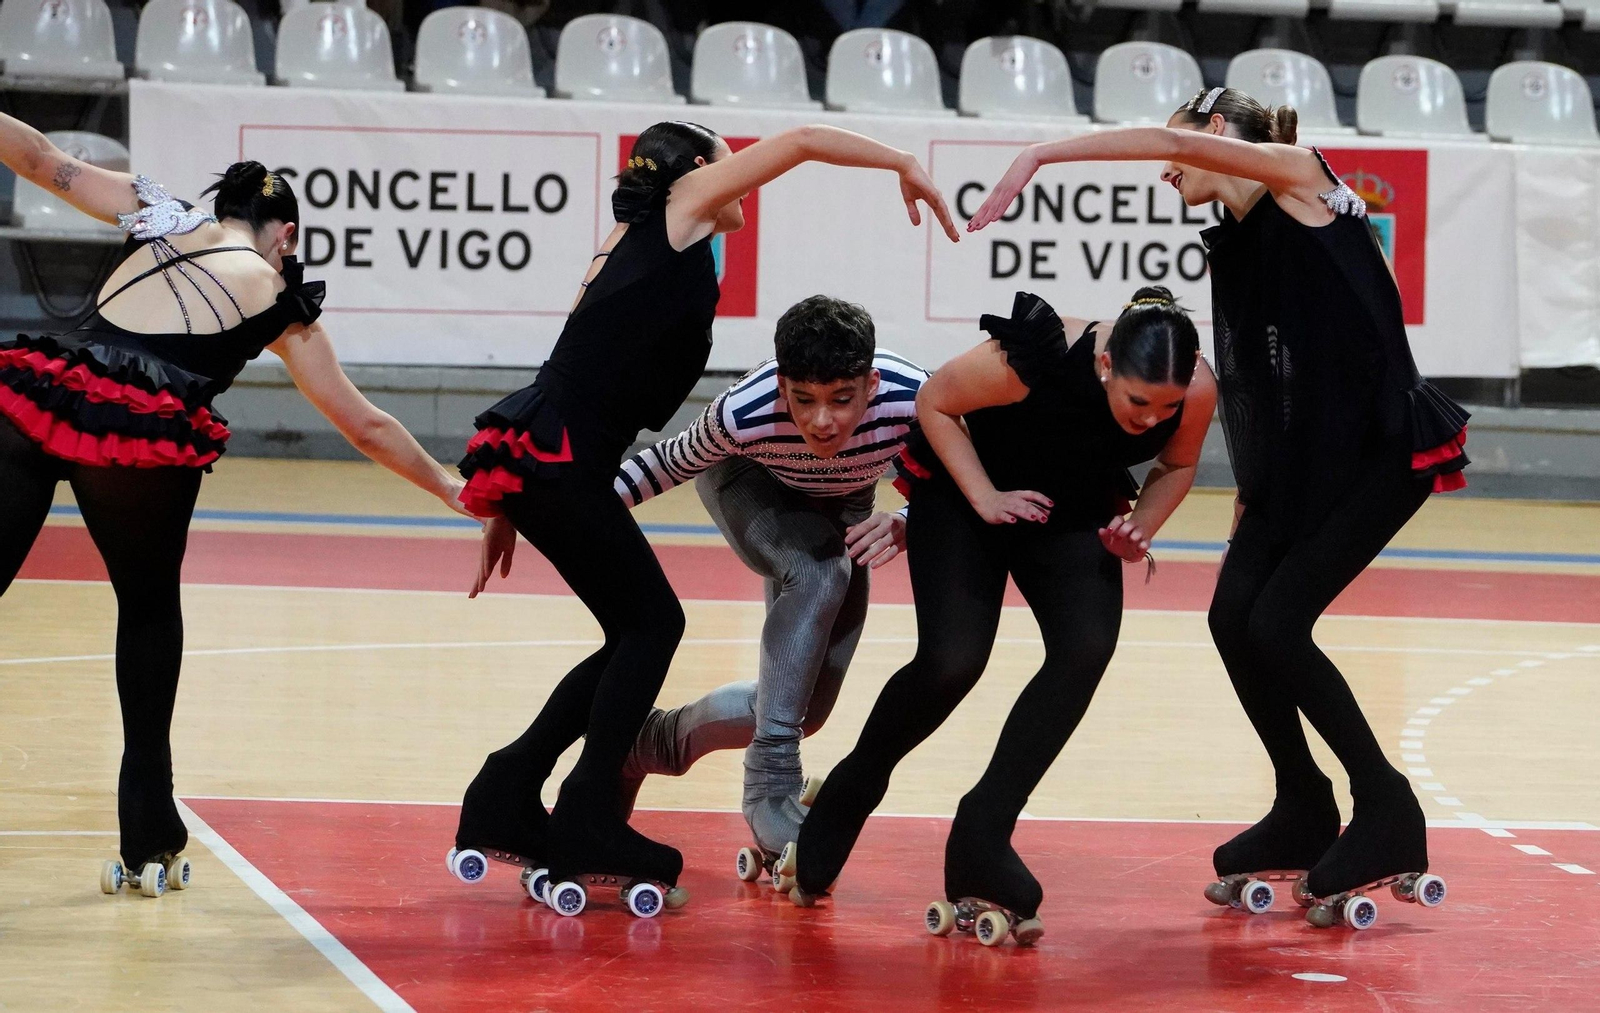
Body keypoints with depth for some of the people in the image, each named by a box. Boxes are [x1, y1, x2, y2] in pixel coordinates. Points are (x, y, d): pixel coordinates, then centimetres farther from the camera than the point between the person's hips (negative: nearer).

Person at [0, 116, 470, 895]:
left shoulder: (161, 216, 25)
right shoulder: (282, 302, 20)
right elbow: (365, 428, 26)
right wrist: (452, 487, 39)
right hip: (144, 434, -1)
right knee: (149, 610, 23)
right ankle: (149, 840, 22)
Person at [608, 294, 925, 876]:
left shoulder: (910, 401, -39)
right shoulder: (744, 414, -40)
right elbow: (672, 462, -20)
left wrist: (907, 527, -45)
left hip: (841, 503, 3)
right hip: (745, 481, -3)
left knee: (804, 707, 0)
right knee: (819, 573, -36)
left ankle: (654, 741, 27)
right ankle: (772, 783, -28)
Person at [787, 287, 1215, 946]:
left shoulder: (1197, 392, -24)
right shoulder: (1035, 360, -36)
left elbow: (1178, 463, 0)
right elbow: (934, 402, -16)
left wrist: (1141, 528, -17)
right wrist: (986, 498, -23)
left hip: (1075, 519, 3)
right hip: (963, 499, -3)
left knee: (1087, 646, -23)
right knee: (952, 663, -20)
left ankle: (981, 843, -16)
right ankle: (844, 802, 7)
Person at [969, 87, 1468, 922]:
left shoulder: (1298, 174, -7)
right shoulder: (1233, 246, 15)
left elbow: (1173, 138, -22)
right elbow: (1250, 375, 14)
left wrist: (1041, 153, -26)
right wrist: (1251, 490, 7)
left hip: (1381, 446, -8)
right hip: (1297, 452, 8)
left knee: (1276, 625, -14)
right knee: (1234, 617, -2)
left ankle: (1386, 814, -2)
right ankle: (1303, 817, 14)